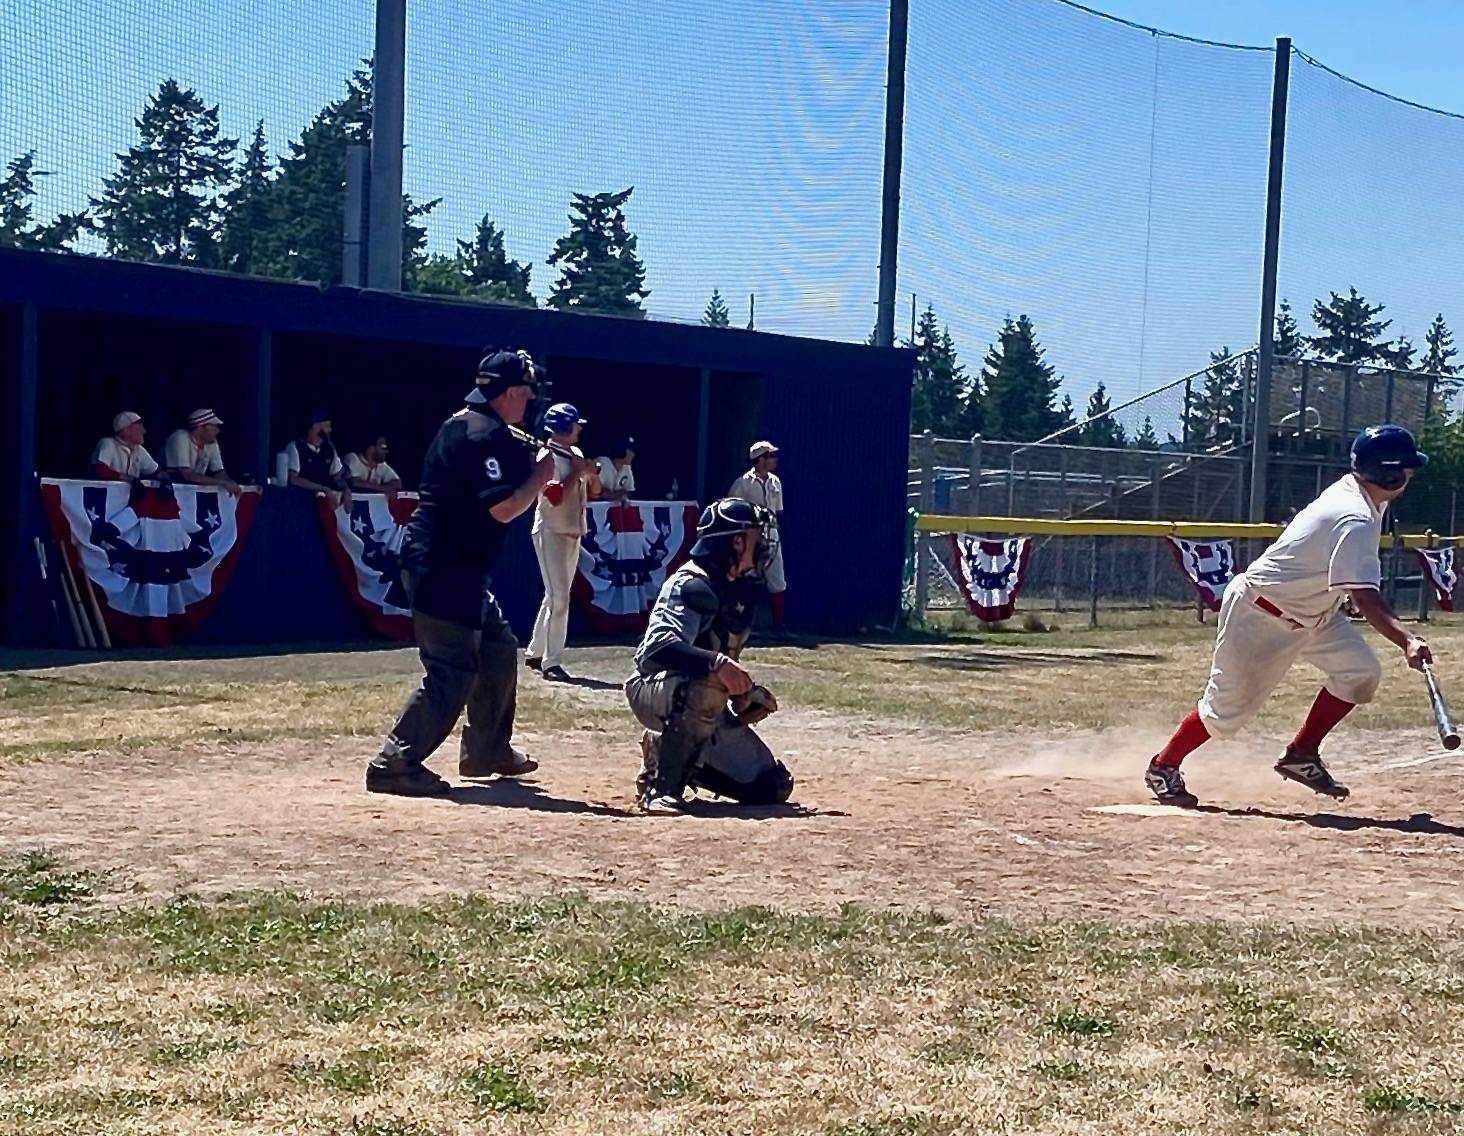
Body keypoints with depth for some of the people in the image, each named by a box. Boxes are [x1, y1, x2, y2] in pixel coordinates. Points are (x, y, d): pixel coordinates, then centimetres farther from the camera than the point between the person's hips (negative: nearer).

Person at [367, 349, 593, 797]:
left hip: (458, 570, 11)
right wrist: (543, 472, -8)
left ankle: (487, 751, 31)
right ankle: (395, 764, -13)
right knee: (453, 671, -12)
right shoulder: (486, 436, -16)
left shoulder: (462, 425, 17)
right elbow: (504, 508, -22)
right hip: (444, 570, -11)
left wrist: (567, 473, 13)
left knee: (498, 650, 21)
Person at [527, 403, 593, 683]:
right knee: (559, 598, -13)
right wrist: (577, 473, -17)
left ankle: (535, 653, 25)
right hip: (551, 533, -9)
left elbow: (592, 490, 15)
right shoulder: (548, 457, -15)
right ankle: (552, 662, -9)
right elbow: (556, 497, -23)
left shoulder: (576, 455, 10)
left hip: (573, 532, 9)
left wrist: (589, 473, -3)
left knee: (556, 596, 14)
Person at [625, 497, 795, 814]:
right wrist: (717, 663, -49)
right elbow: (660, 645, -36)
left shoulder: (735, 590, 9)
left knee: (772, 786, 1)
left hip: (701, 704, 8)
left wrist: (745, 694, -1)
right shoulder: (693, 584, -19)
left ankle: (666, 754, 14)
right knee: (708, 684, -42)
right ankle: (664, 786, -28)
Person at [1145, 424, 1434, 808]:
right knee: (1229, 705, 2)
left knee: (1361, 671, -5)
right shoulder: (1354, 520, -31)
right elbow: (1364, 597, -39)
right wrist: (1406, 640, -50)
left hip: (1311, 609, 9)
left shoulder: (1353, 490, -2)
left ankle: (1301, 755, 7)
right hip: (1259, 615, -9)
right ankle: (1163, 766, 22)